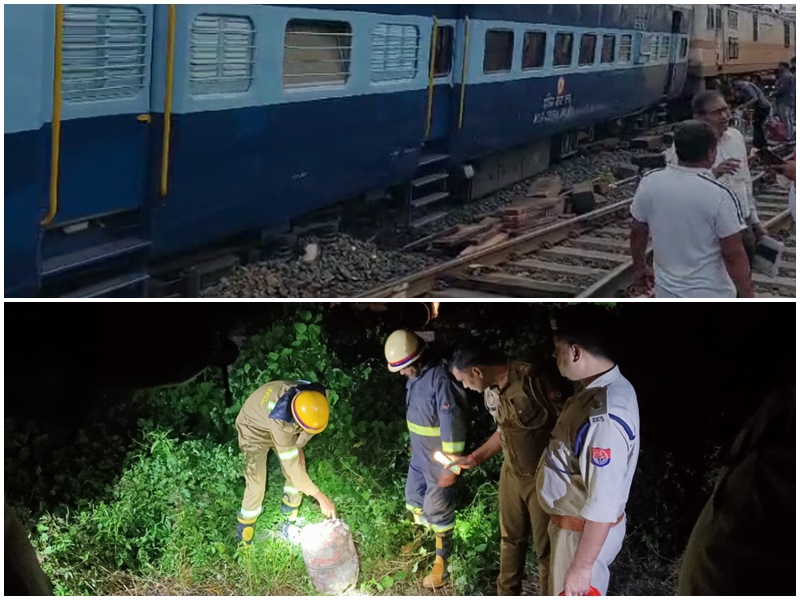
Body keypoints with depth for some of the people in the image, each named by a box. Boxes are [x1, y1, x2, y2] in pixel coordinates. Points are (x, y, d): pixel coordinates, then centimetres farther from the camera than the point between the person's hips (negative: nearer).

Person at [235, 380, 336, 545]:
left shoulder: (318, 398, -30)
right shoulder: (280, 419, -46)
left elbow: (311, 422, -3)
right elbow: (291, 465, -41)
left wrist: (299, 447, -3)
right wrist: (321, 497, -38)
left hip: (285, 423, 6)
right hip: (255, 428, -6)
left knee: (298, 472, 3)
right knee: (256, 485, -11)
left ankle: (290, 519, 26)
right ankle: (245, 541, 8)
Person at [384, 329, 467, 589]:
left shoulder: (440, 379, -29)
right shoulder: (414, 376, -2)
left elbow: (452, 426, -27)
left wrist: (450, 467, -23)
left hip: (438, 459, -8)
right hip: (419, 454, 9)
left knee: (438, 510, 4)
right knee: (414, 499, 22)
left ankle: (442, 562, 19)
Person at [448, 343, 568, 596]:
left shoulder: (534, 380, -28)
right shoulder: (490, 391, -1)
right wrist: (472, 459, 14)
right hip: (511, 474, 8)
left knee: (546, 547, 6)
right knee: (511, 538, 22)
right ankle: (507, 595, 40)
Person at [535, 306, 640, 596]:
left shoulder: (604, 416, -33)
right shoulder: (604, 388, -1)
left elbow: (603, 504, -29)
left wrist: (581, 566, -23)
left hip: (585, 531, -9)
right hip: (577, 523, 9)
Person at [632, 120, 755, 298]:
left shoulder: (649, 183, -8)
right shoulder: (719, 195, -21)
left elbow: (638, 232, 5)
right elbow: (733, 255, -18)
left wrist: (639, 267, 21)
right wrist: (747, 297, -8)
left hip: (667, 292, 4)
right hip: (711, 296, -4)